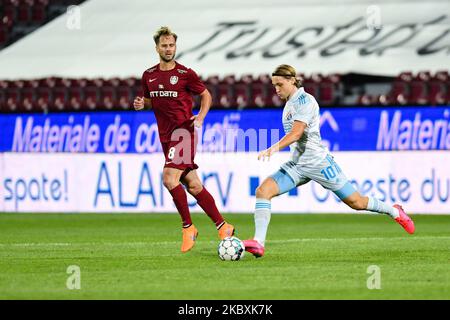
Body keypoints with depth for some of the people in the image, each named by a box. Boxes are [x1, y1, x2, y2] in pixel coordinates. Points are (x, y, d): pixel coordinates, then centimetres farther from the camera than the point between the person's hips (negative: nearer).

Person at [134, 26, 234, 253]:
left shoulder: (185, 74, -5)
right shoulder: (149, 76, 9)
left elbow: (206, 95, 5)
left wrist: (200, 117, -10)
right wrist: (142, 104, 1)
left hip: (183, 131, -6)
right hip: (166, 136, 6)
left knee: (169, 178, -20)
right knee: (192, 184, 6)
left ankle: (188, 226, -6)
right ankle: (222, 226, 14)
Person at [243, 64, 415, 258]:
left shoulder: (305, 100, -13)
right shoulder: (289, 103, 14)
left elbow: (296, 133, -27)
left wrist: (275, 148, -41)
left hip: (317, 160, -8)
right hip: (296, 165, 8)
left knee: (356, 202, 1)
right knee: (263, 190, -16)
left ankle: (394, 212, 29)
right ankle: (258, 243, -25)